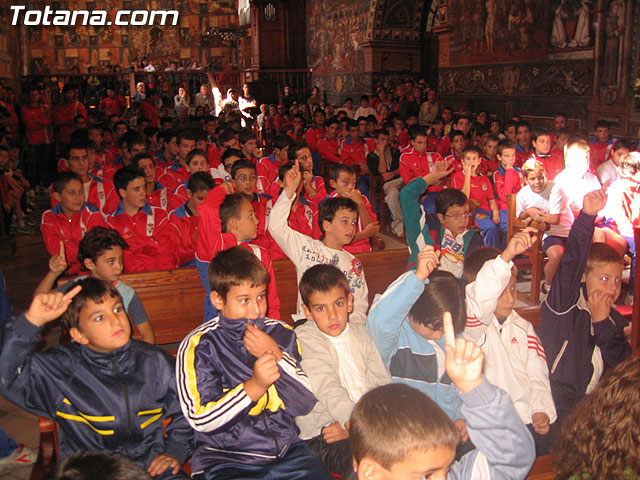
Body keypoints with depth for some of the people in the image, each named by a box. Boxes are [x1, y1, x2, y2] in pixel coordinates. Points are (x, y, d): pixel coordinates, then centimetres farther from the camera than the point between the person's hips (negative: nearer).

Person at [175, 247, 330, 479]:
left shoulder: (282, 334, 9)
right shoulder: (198, 346, -3)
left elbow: (306, 403, 3)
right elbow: (201, 420, -9)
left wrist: (276, 356, -10)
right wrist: (254, 387, -21)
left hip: (286, 449, 3)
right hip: (224, 458, -3)